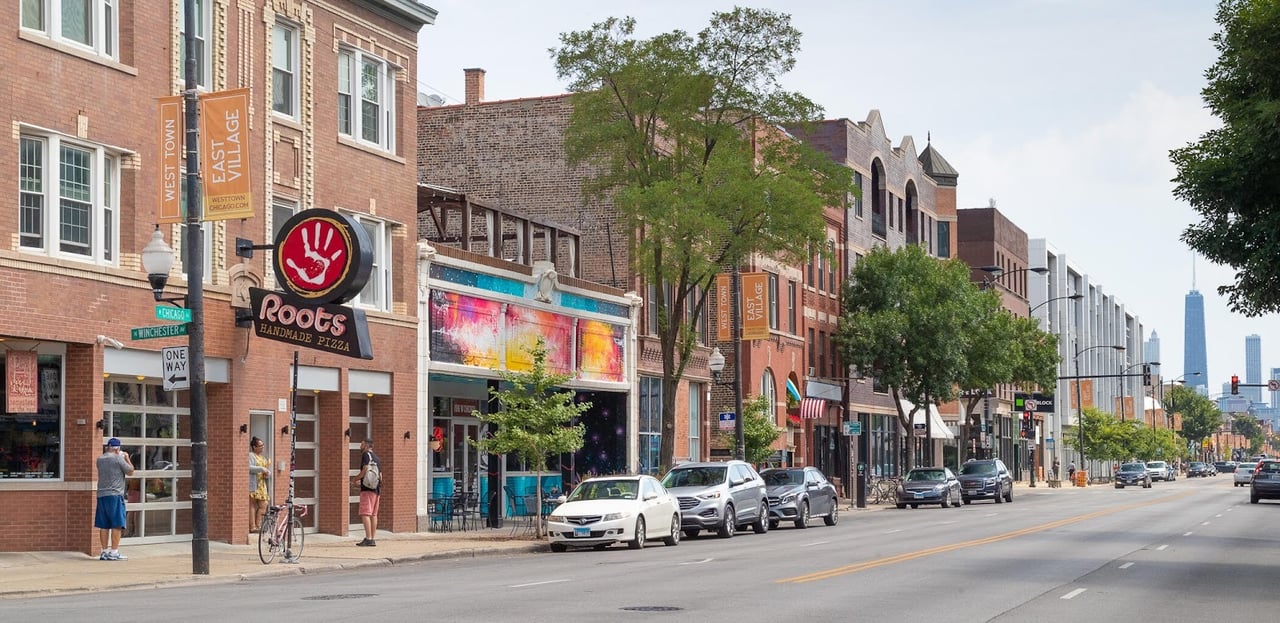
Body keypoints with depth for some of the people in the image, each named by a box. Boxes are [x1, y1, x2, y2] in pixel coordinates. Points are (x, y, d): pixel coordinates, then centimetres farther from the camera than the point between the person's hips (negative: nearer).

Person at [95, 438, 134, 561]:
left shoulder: (100, 459, 11)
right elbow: (130, 472, 0)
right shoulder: (118, 458, -8)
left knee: (104, 526, 8)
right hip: (114, 495, -7)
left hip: (101, 495, 7)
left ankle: (105, 551, 10)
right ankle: (114, 552, -7)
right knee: (117, 525, -4)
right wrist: (127, 458, 13)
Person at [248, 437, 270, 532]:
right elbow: (249, 468, -18)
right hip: (253, 485, -8)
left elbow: (268, 472, 25)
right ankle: (252, 526, -7)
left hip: (262, 485, 8)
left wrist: (267, 473, 2)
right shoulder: (250, 455, -2)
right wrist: (262, 469, -19)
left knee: (263, 506, 0)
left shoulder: (263, 458, 22)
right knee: (252, 506, -6)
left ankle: (258, 525, 4)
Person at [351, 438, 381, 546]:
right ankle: (373, 539, 9)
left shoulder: (366, 454, -3)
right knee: (373, 514, 10)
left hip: (367, 489, -9)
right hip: (376, 489, 9)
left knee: (365, 514, -10)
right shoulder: (376, 458, 22)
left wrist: (355, 479, -1)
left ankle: (368, 539, -18)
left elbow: (365, 469, -16)